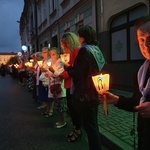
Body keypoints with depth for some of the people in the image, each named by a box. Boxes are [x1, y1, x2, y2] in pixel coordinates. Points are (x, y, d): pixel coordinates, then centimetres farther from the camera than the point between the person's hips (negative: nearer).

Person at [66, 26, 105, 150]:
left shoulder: (84, 50, -15)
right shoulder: (97, 49, 11)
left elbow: (76, 74, -18)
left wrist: (68, 68, 1)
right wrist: (73, 68, 16)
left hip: (85, 94, -9)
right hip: (95, 92, 9)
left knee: (89, 126, 4)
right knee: (93, 125, 19)